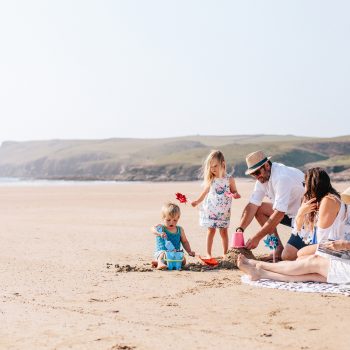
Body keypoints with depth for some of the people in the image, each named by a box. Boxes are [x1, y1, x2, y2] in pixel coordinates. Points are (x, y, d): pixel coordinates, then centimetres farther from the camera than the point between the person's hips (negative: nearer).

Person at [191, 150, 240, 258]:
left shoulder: (229, 179, -6)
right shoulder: (211, 180, 0)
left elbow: (234, 191, 3)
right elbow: (205, 192, 14)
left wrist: (236, 195, -19)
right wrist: (197, 201, 14)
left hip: (224, 211, -1)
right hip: (210, 209, 1)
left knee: (223, 231, 5)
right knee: (211, 230, 2)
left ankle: (226, 253, 15)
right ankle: (208, 254, 7)